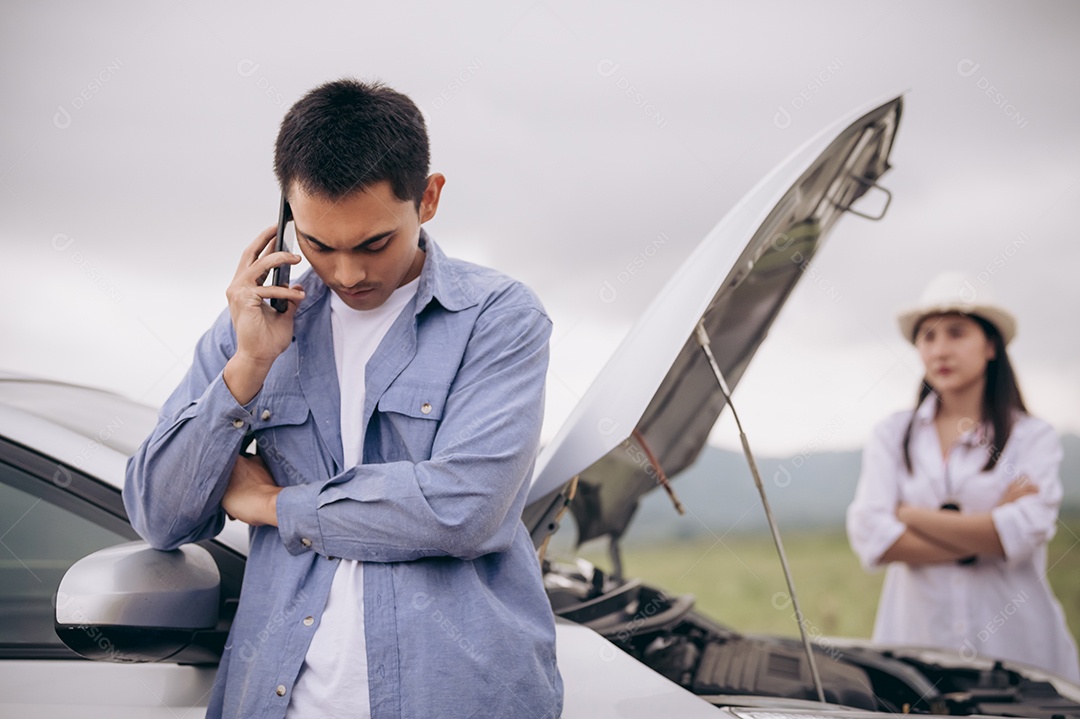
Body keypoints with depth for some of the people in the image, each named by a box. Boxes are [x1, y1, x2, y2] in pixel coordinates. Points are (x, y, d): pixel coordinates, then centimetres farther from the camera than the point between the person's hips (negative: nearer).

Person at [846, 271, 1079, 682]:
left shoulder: (1033, 438, 5)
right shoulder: (892, 437, 10)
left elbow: (1025, 533, -13)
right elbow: (869, 538, -5)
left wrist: (912, 515, -6)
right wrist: (982, 535, -10)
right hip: (915, 642, 1)